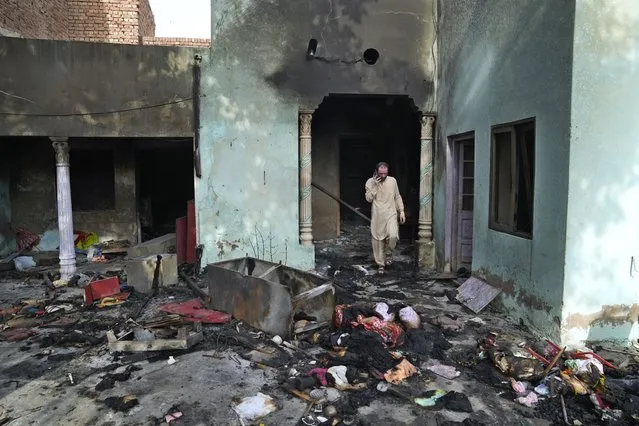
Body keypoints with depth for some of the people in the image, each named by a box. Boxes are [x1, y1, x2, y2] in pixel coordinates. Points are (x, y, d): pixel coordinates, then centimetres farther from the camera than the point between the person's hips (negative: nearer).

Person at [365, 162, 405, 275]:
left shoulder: (392, 181, 3)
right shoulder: (370, 182, -2)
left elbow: (397, 197, 10)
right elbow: (369, 199, -11)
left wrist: (401, 211, 5)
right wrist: (375, 185, -18)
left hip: (391, 214, 0)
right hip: (377, 216, 0)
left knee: (393, 235, -21)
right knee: (377, 240, 3)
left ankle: (389, 253, 9)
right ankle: (380, 264, 19)